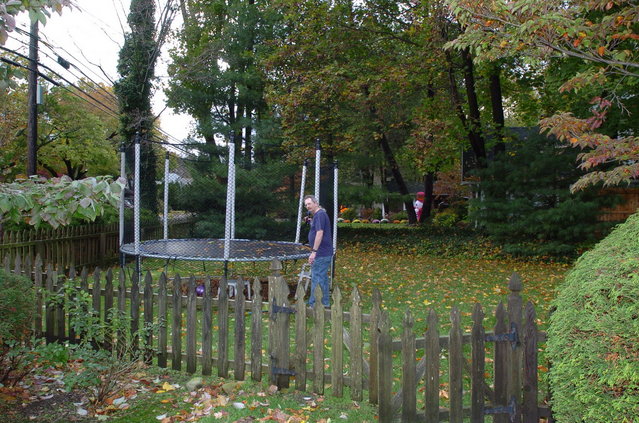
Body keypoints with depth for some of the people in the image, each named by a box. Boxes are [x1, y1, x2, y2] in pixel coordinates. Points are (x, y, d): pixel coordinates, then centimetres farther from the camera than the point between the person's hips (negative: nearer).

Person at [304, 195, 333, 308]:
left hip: (321, 254, -11)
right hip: (325, 253, 11)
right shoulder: (318, 215, 17)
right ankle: (325, 303, 24)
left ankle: (314, 305, -1)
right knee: (323, 278, 16)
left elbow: (320, 233, -23)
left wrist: (314, 251, -24)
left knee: (316, 279, -6)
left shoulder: (320, 215, -15)